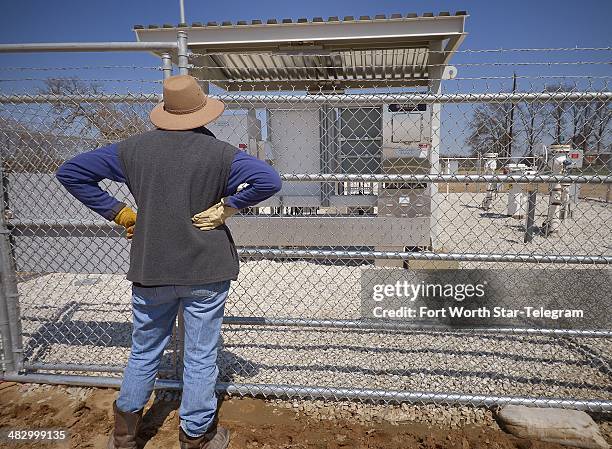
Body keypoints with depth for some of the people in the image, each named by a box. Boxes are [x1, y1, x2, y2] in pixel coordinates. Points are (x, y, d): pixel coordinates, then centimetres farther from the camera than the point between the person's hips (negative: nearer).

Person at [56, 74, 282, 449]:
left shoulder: (134, 148, -1)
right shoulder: (219, 153, -10)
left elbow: (70, 172, 3)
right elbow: (269, 180, -21)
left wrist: (119, 213, 1)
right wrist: (226, 207, -13)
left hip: (150, 269, 3)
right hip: (207, 271, -3)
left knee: (144, 353, 22)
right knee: (201, 358, 12)